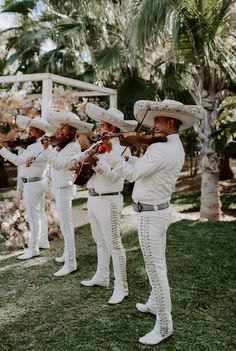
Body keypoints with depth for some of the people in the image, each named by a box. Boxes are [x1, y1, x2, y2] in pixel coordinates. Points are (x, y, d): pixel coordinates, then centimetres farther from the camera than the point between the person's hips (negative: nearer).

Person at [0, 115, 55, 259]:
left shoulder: (36, 147, -25)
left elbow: (18, 160, -31)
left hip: (33, 184, -11)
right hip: (40, 181, 11)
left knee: (33, 216, -6)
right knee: (40, 213, 17)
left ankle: (33, 249, 0)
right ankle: (43, 242, 29)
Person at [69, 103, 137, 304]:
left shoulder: (121, 148, -13)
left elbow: (113, 176, -21)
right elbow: (84, 156, 15)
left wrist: (96, 161, -29)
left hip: (108, 201, -8)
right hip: (93, 198, 8)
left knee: (114, 245, -2)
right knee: (100, 242, 20)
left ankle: (121, 288, 9)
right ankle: (102, 277, 35)